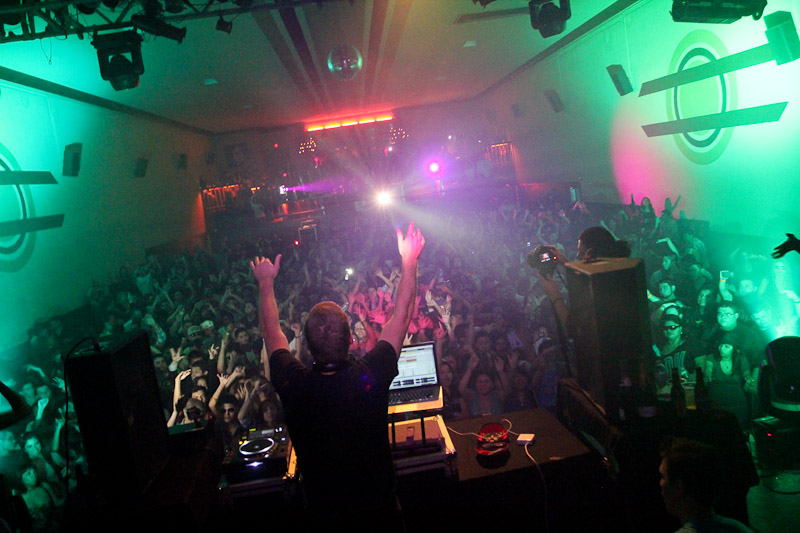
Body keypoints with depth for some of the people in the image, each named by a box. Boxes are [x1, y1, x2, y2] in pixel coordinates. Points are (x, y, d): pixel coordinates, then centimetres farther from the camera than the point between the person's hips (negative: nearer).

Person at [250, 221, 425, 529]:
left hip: (323, 514, 1)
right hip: (379, 511, -1)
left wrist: (266, 283, 12)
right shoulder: (370, 376, -27)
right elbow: (402, 316, -12)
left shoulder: (293, 385, -23)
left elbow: (272, 331, -3)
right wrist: (409, 261, 0)